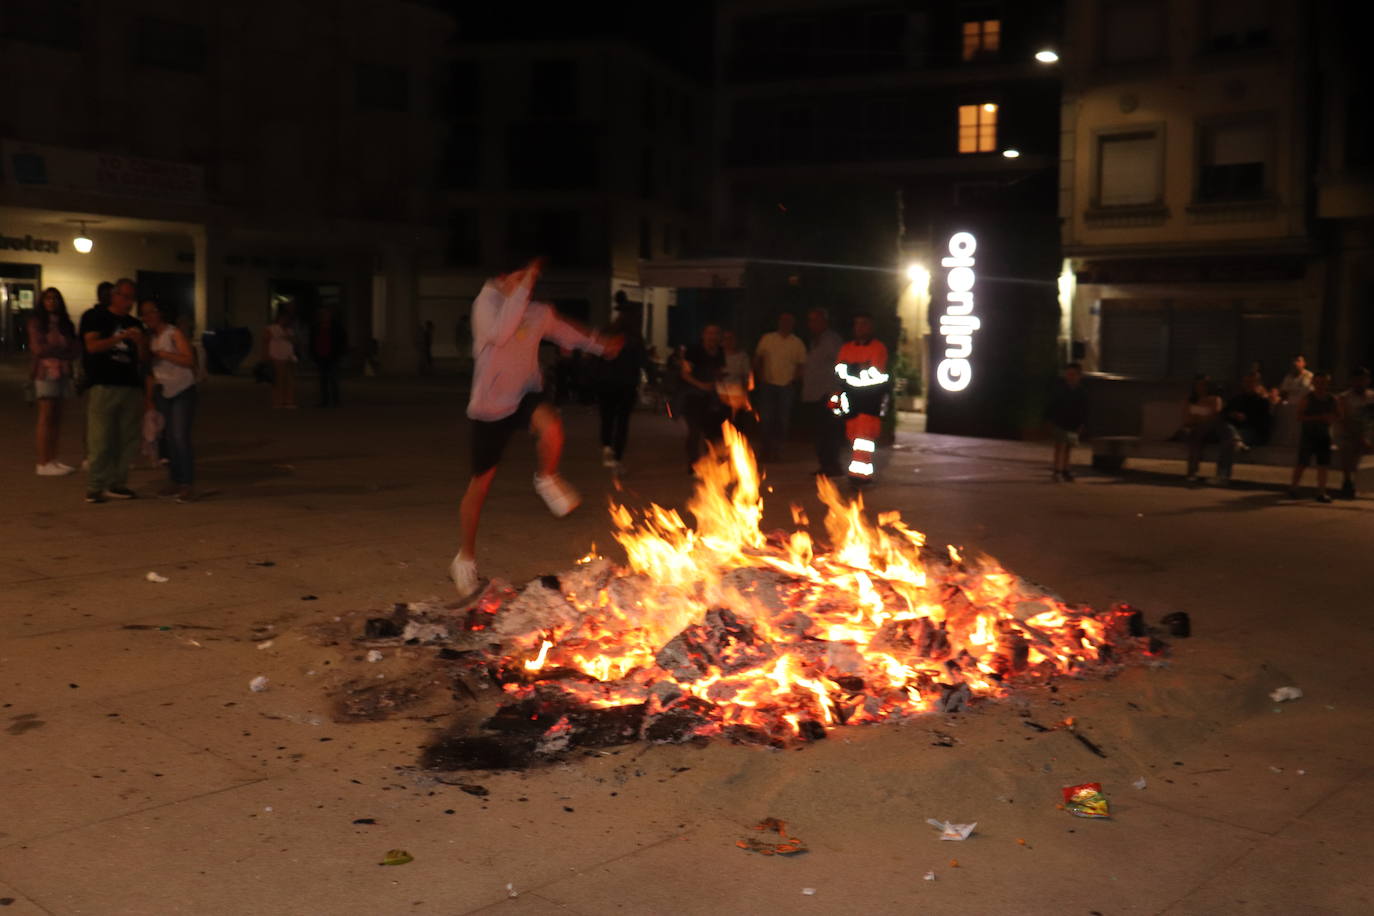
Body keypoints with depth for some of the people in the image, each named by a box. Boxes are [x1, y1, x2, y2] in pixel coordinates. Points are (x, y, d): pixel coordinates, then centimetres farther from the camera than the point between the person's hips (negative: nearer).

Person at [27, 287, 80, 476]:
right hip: (45, 372, -5)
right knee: (46, 418, -8)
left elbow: (75, 349, 7)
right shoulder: (36, 322, 1)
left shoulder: (63, 323, 16)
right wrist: (63, 352, 0)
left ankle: (52, 460, 8)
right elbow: (38, 348, -7)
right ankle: (42, 464, -7)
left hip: (62, 373, 5)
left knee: (57, 418, 4)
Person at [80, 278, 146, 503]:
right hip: (104, 385, -5)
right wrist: (121, 337, -18)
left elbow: (143, 358, 12)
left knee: (127, 440, 1)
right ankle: (95, 487, -5)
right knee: (101, 440, -8)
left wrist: (140, 341, -8)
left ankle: (116, 484, 8)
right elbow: (92, 346, -9)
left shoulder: (135, 324, 18)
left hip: (131, 387, 5)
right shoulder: (95, 317, 6)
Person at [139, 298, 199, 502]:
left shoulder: (174, 333, -7)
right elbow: (150, 371, 16)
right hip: (162, 392, 7)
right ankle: (176, 482, 14)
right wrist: (149, 399, 14)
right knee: (168, 438, 6)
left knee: (180, 437, -13)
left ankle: (188, 486, -10)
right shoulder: (149, 338, 12)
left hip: (183, 391, -7)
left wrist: (162, 353, -19)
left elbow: (189, 360, -19)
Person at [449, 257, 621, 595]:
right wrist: (522, 289, -31)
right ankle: (465, 558, 23)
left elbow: (565, 332, 21)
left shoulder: (540, 313, 0)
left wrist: (600, 346, 23)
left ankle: (547, 480, -4)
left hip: (525, 396, 3)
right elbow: (499, 333, -33)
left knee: (551, 426, -35)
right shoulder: (487, 301, -12)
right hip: (489, 405, -2)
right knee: (480, 482, 5)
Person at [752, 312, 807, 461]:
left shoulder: (798, 343, 4)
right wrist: (759, 376, -2)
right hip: (768, 385, 0)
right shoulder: (767, 339, 4)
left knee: (783, 420, 4)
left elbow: (801, 365, 5)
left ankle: (777, 450, 15)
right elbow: (757, 358, 9)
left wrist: (795, 380, -9)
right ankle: (765, 450, 6)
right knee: (765, 418, -4)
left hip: (787, 386, 1)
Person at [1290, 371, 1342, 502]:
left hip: (1324, 436, 3)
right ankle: (1293, 487, 16)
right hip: (1308, 435, -3)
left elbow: (1341, 418, 9)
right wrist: (1320, 417, -21)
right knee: (1302, 463, -1)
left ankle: (1321, 492, 5)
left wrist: (1334, 419, -16)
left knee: (1323, 465, 0)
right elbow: (1300, 417, -14)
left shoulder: (1333, 400, 5)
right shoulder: (1307, 398, -7)